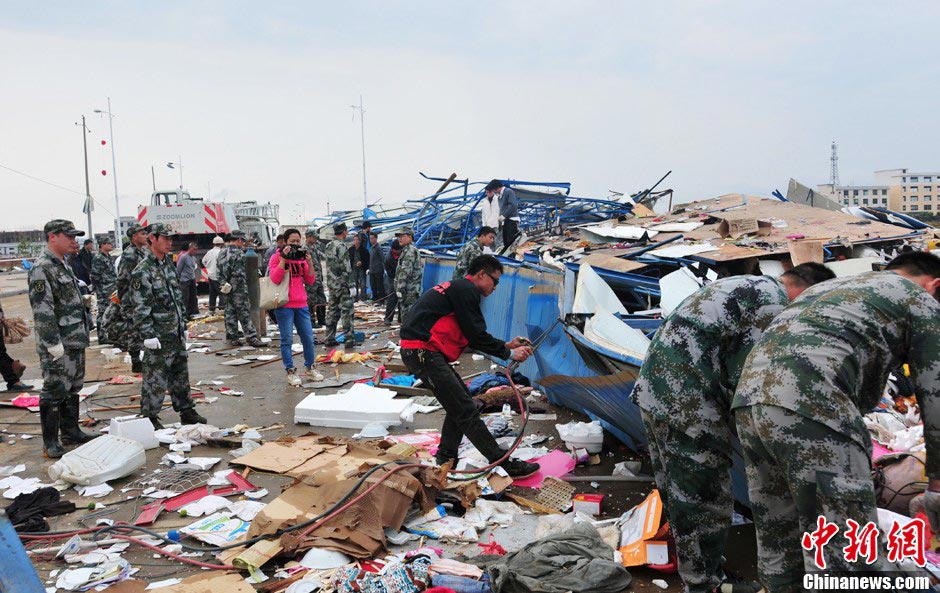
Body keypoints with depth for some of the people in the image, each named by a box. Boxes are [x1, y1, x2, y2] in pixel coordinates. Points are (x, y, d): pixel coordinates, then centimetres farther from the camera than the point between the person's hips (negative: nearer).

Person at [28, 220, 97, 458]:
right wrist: (54, 344, -22)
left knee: (73, 389, 17)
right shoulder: (41, 268, -16)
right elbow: (42, 311, -21)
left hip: (75, 341, 9)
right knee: (55, 392, -2)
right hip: (58, 345, -9)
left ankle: (70, 431, 28)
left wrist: (82, 335, 20)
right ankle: (50, 443, 6)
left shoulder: (62, 265, 15)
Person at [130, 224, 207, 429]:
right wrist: (148, 335, -19)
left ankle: (187, 411, 26)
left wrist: (183, 325, 17)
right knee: (155, 378, -1)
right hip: (158, 337, -8)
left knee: (181, 374, 16)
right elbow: (141, 308, -17)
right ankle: (149, 417, 11)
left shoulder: (169, 264, 12)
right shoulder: (142, 271, -14)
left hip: (176, 333, 8)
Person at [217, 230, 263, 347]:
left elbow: (219, 273, 15)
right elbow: (239, 273, -20)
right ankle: (252, 337, -2)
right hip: (238, 289, -8)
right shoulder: (238, 253, -15)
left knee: (230, 312, 11)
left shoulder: (222, 253, 13)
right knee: (244, 312, -5)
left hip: (227, 288, 9)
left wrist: (224, 284, 17)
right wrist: (244, 288, -16)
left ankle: (232, 337, 16)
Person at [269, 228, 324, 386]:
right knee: (287, 339, 0)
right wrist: (284, 258, -18)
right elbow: (275, 279, -15)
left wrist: (309, 263, -4)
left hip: (301, 305, 5)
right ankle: (290, 372, 10)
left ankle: (309, 367, 25)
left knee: (308, 337, 8)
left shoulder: (302, 257, 12)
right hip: (284, 306, -5)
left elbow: (310, 282, 8)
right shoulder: (276, 257, -1)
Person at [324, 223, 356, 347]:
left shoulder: (329, 246, 11)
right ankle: (349, 339, -1)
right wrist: (350, 284, -14)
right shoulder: (341, 246, -15)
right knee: (346, 311, -3)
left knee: (332, 310, 12)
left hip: (331, 282, 8)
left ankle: (330, 338, 15)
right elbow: (345, 267, -19)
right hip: (342, 283, -8)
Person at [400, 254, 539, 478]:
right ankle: (504, 464, -6)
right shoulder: (466, 290, -8)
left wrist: (506, 345, 18)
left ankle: (446, 458, 24)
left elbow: (472, 338, 23)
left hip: (420, 352, 11)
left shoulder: (457, 288, 24)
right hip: (423, 352, -11)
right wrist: (509, 353, -1)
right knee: (466, 410, -9)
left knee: (461, 400, 18)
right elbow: (477, 336, -11)